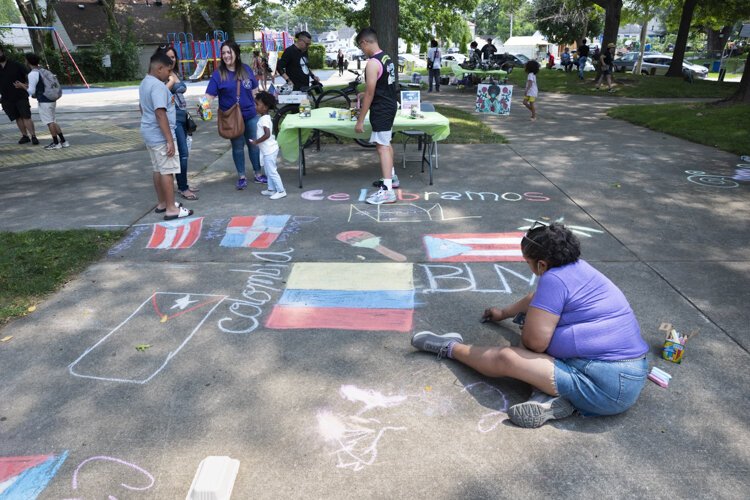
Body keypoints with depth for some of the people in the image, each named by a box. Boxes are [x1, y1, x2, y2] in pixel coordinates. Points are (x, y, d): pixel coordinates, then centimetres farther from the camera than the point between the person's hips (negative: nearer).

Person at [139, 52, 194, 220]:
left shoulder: (145, 83, 13)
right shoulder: (158, 86, -19)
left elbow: (142, 107, 25)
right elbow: (160, 114, -26)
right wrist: (169, 140, -26)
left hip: (149, 133, 10)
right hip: (160, 136, -10)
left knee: (158, 170, 16)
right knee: (167, 171, -6)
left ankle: (162, 203, 25)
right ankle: (171, 209, -3)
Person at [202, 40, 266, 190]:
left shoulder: (246, 69, 2)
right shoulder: (218, 74, -6)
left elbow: (254, 90, 9)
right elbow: (210, 94, -11)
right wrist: (204, 104, -31)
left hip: (250, 114, 2)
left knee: (254, 144, 10)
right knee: (238, 146, 8)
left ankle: (258, 174, 23)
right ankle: (241, 177, 20)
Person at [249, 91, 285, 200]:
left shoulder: (264, 119, -19)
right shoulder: (265, 117, 11)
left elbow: (267, 134, -29)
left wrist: (256, 142, -19)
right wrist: (256, 141, 13)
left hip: (269, 150, -10)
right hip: (268, 149, 10)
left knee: (271, 171, -4)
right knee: (268, 170, 18)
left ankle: (281, 191, 1)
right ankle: (271, 189, 27)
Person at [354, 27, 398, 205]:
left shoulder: (372, 63, -19)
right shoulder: (387, 58, 9)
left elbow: (370, 94, -21)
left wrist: (360, 120, -18)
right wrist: (365, 94, 26)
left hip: (381, 109, -10)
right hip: (390, 105, 10)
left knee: (382, 147, -10)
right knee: (386, 143, 23)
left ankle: (387, 191, -13)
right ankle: (390, 177, 38)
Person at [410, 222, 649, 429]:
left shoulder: (554, 278, -17)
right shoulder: (577, 267, 12)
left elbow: (535, 342, -20)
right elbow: (538, 298, 31)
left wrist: (526, 333, 5)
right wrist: (504, 313, 44)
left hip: (607, 386, -10)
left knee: (506, 358, -11)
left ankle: (451, 347, 15)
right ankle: (554, 397, 0)